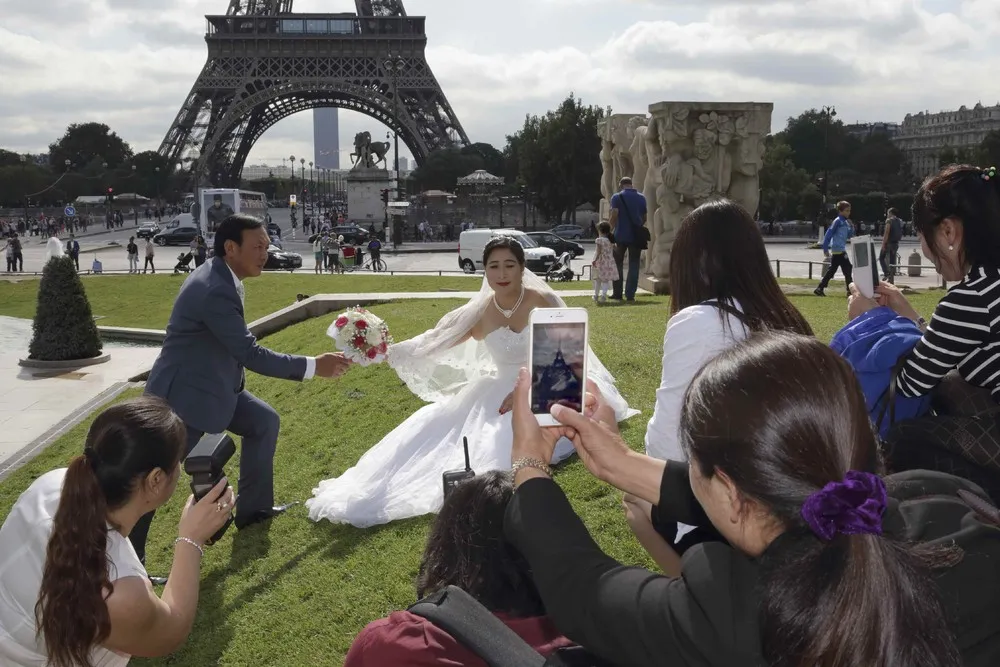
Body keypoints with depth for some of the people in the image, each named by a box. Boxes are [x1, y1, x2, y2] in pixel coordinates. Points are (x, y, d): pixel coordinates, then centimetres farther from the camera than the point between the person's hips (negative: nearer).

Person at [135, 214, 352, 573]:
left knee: (265, 422, 15)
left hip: (213, 384, 10)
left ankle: (253, 508, 27)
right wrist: (313, 366, -23)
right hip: (183, 394, -10)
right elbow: (251, 353, -28)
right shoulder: (215, 290, -29)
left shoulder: (221, 277, 2)